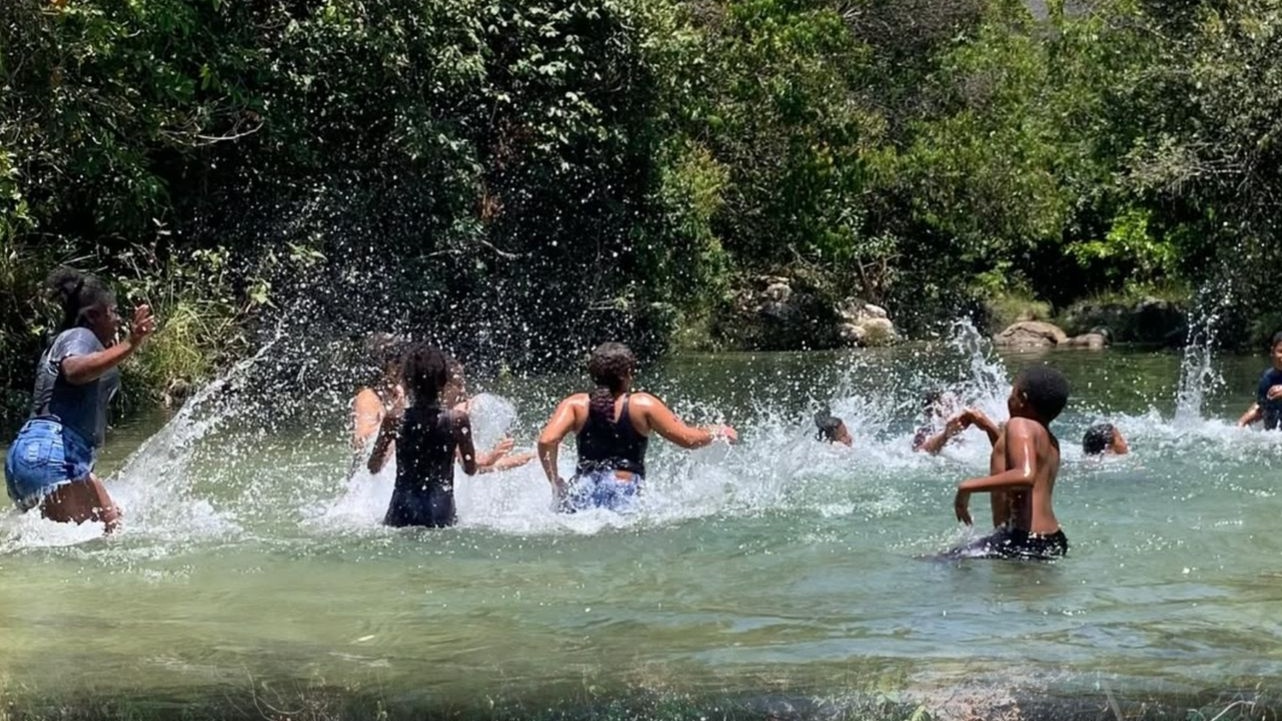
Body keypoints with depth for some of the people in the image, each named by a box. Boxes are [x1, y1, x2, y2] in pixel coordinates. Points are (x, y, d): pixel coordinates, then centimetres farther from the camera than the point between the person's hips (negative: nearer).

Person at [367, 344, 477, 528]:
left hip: (401, 514, 1)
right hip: (442, 514, -1)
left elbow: (374, 467, 6)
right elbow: (471, 469, 5)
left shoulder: (395, 417, -5)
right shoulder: (458, 419, -7)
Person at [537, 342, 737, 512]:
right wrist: (718, 432, 24)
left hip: (582, 492, 3)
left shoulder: (576, 404, 8)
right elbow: (688, 439, 6)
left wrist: (555, 482, 6)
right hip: (624, 493, -3)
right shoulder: (642, 404, 3)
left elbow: (546, 441, -6)